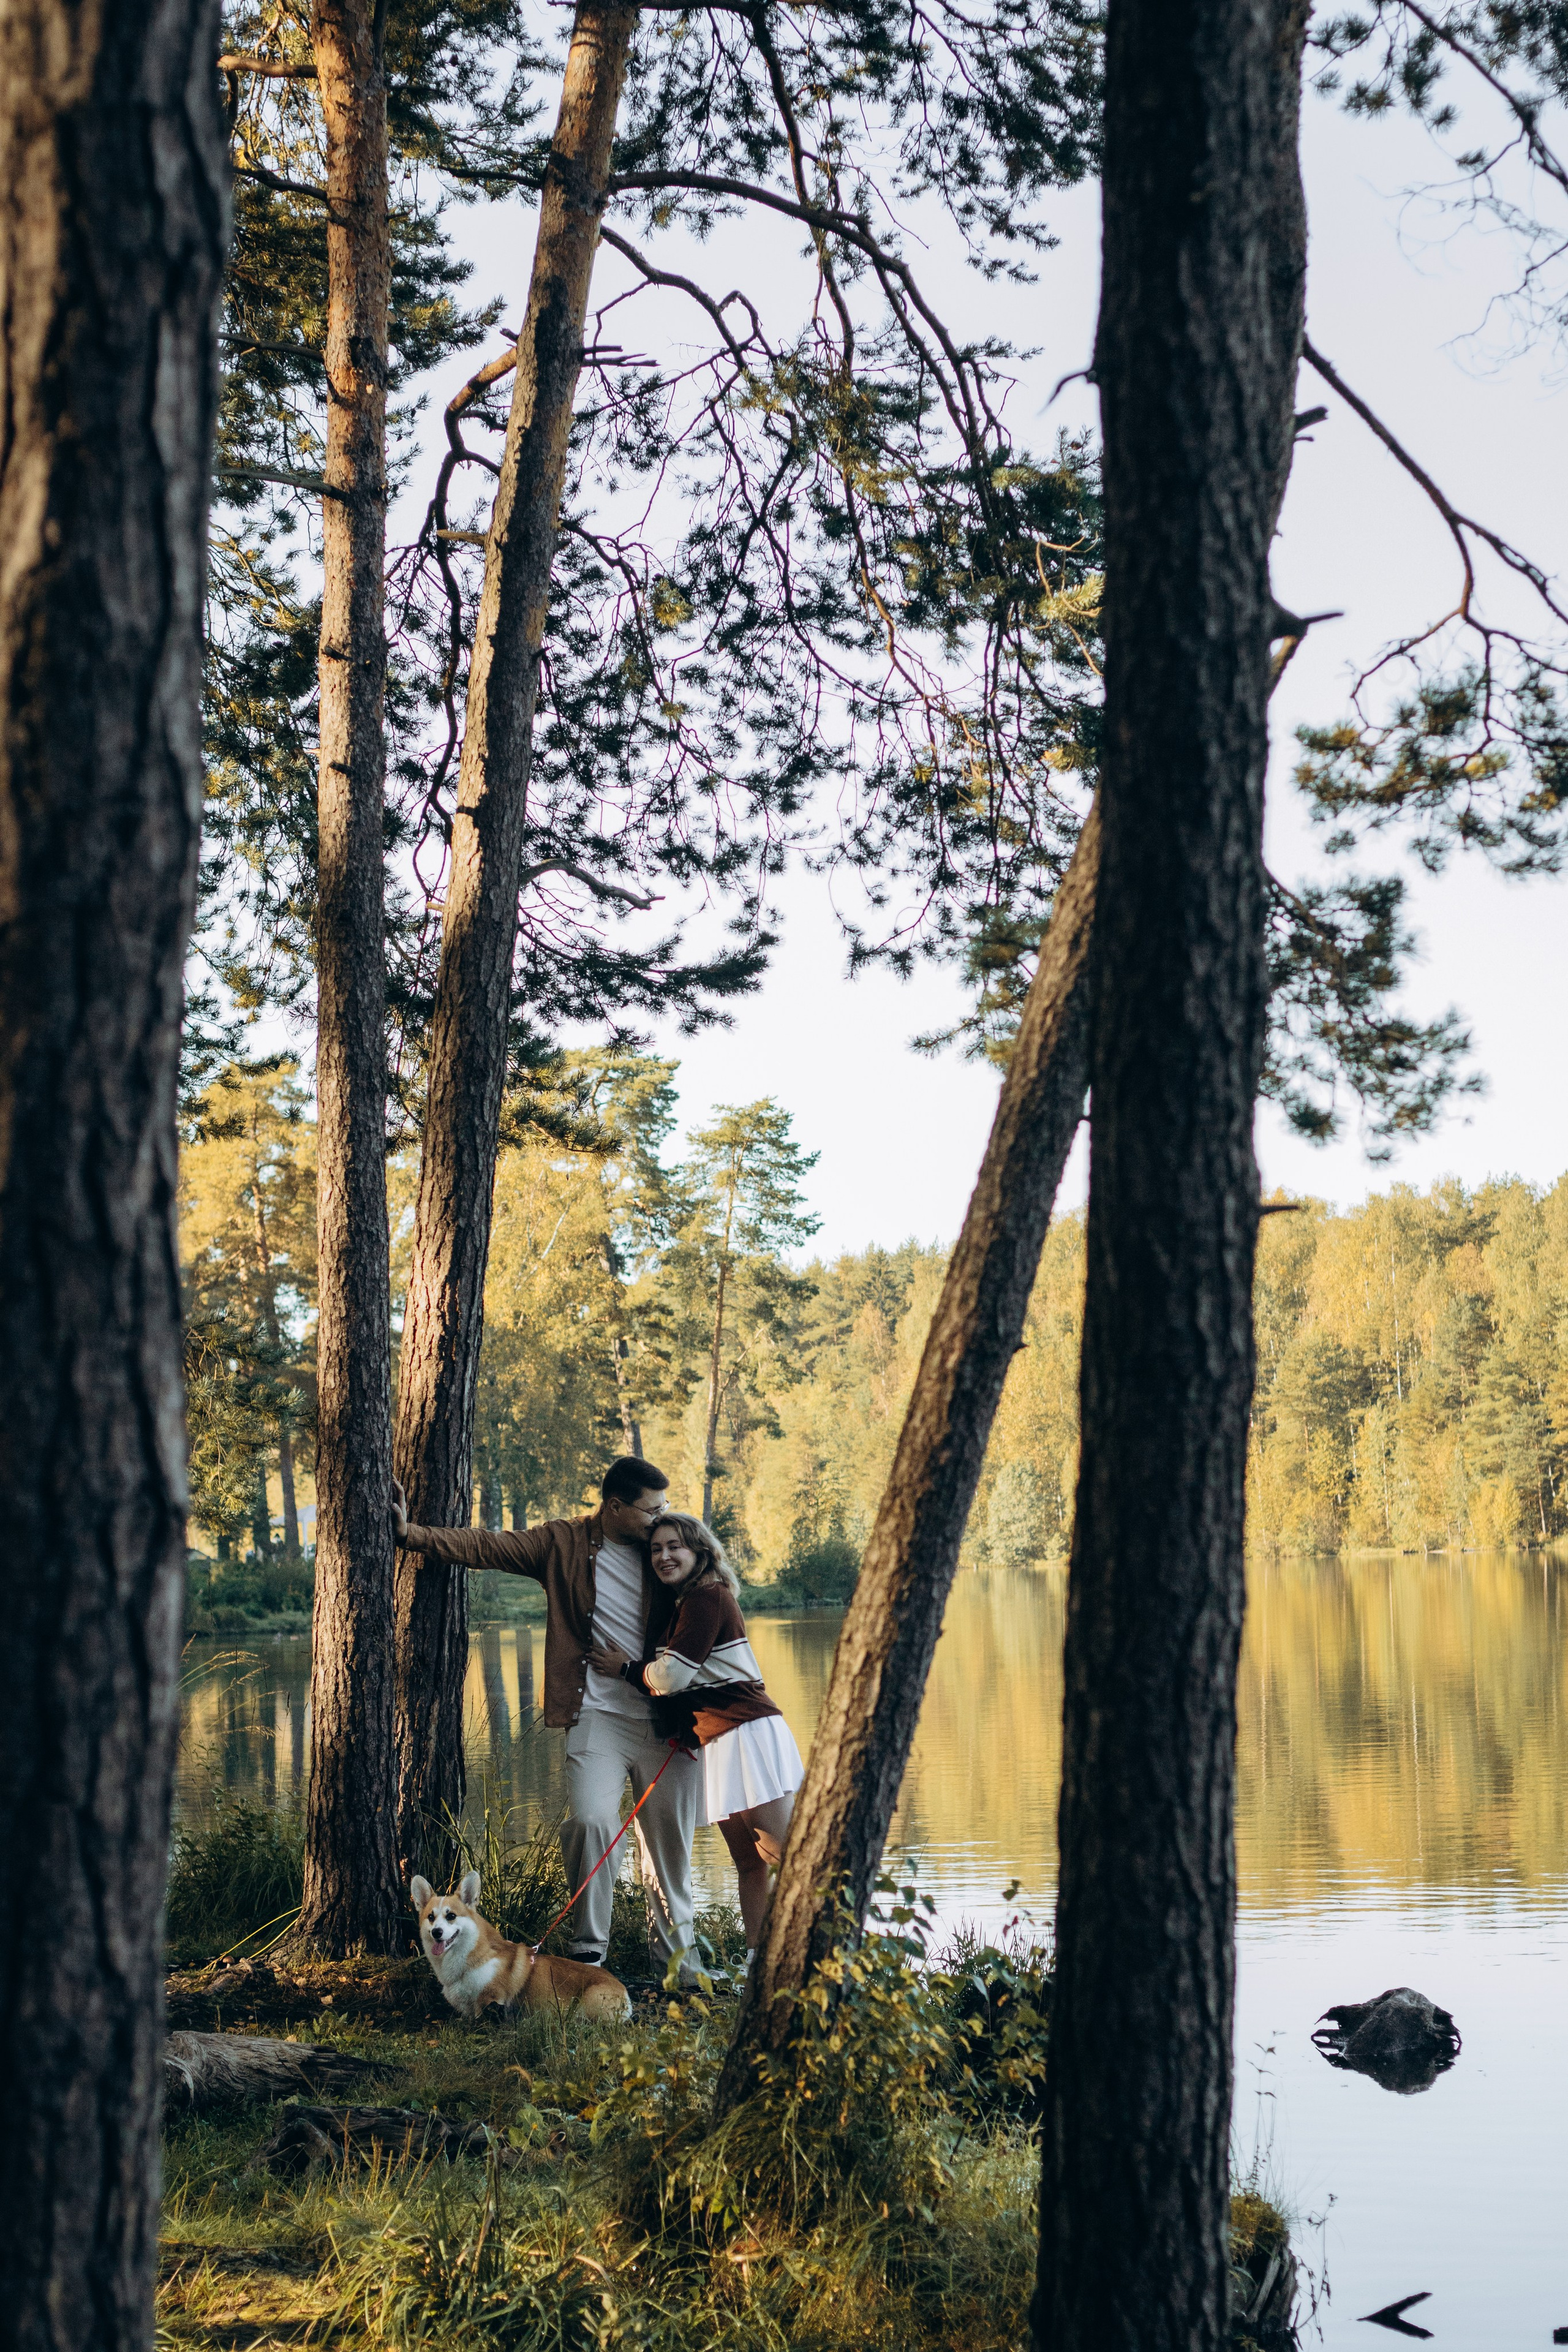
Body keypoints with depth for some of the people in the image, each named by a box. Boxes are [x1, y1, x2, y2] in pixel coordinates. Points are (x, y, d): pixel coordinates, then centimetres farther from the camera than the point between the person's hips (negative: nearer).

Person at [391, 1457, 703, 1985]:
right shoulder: (563, 1544, 2)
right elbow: (486, 1547, 1)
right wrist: (411, 1534, -6)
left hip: (663, 1718, 3)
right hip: (598, 1715, -3)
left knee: (669, 1837, 6)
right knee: (591, 1821, -19)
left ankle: (676, 1956, 19)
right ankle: (587, 1949, -5)